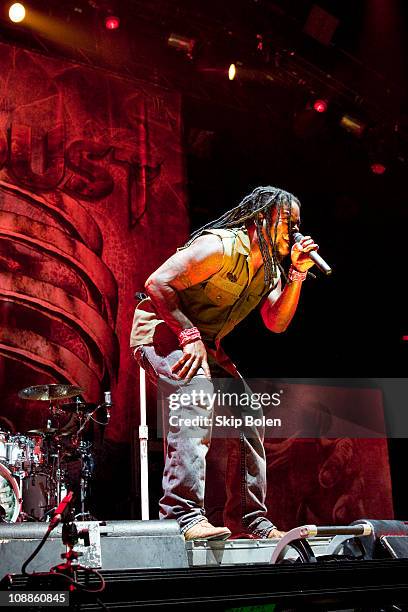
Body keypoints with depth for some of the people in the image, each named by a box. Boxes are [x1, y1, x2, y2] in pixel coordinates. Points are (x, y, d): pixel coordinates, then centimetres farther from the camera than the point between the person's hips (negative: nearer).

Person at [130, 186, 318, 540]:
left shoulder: (271, 269, 7)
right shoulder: (220, 247, -20)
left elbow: (277, 322, -3)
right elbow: (157, 284, -25)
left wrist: (298, 273, -12)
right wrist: (190, 335, -30)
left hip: (204, 344, 10)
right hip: (161, 330, -9)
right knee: (197, 398, -34)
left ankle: (250, 519, 12)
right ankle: (184, 515, -36)